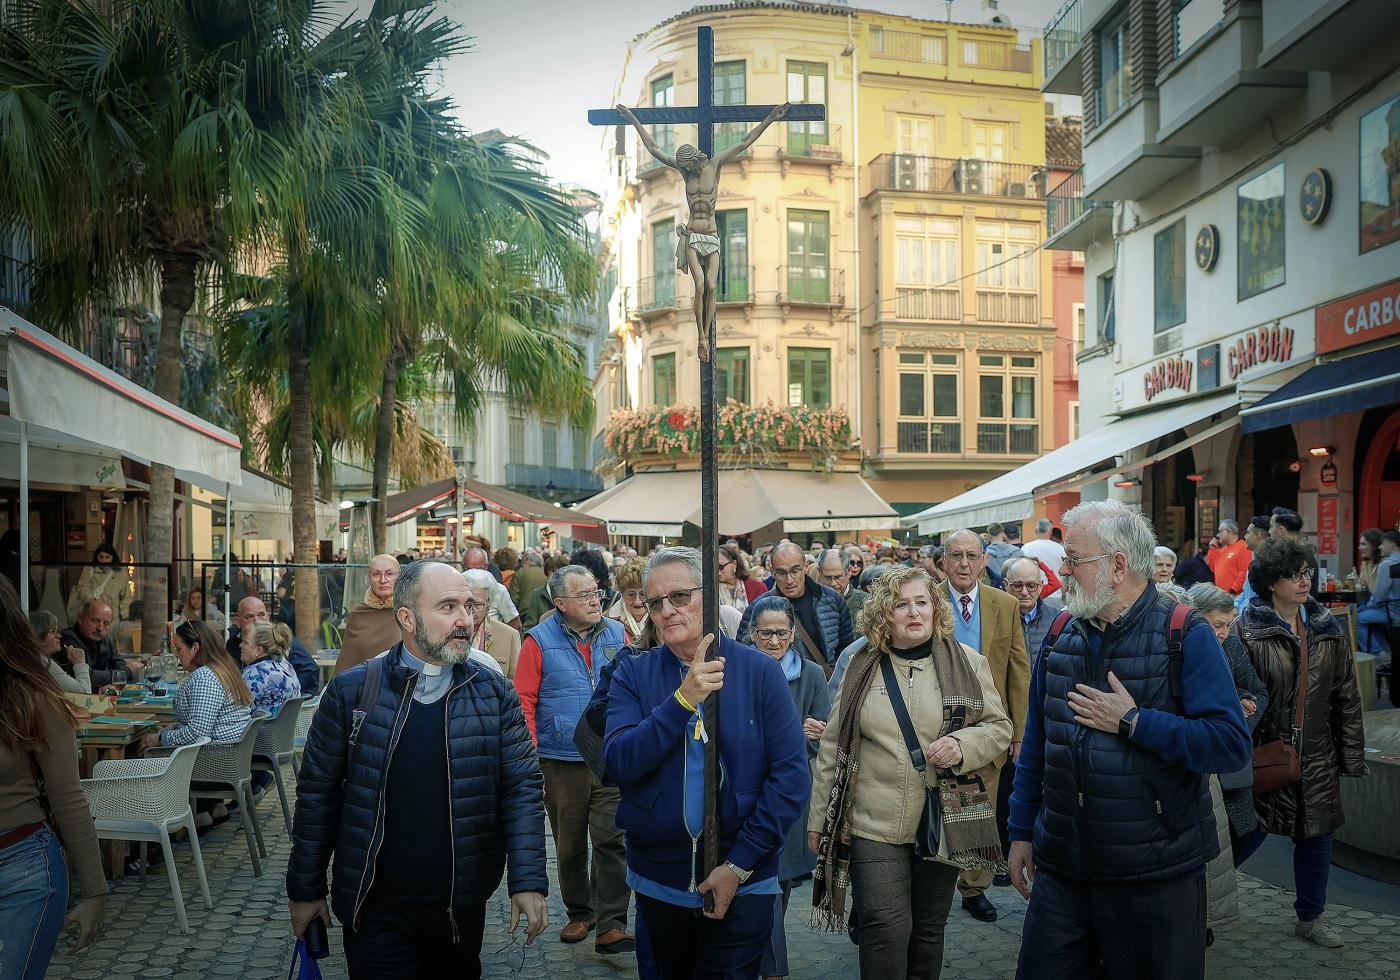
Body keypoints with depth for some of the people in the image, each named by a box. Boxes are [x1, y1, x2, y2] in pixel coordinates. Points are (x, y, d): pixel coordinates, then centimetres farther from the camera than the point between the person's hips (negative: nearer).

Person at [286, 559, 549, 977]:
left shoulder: (495, 694, -3)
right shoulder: (350, 691, -6)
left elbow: (521, 789, -4)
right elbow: (318, 793, 1)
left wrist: (528, 881, -12)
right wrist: (305, 888, 5)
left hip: (462, 907, 2)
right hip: (374, 908, -2)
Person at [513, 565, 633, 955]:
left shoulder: (616, 634, 4)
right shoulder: (539, 641, -4)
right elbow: (524, 701, -5)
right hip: (561, 764, -1)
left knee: (612, 842, -5)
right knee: (570, 846, 13)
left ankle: (611, 925, 1)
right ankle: (579, 914, 32)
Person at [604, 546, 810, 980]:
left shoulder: (759, 671, -7)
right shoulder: (633, 674, -2)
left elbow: (792, 775, -10)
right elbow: (619, 764, -15)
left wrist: (740, 864, -13)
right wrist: (683, 699, -26)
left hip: (742, 883, -2)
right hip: (658, 879, 3)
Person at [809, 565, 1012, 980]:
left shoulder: (968, 662, 1)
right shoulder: (862, 667, 2)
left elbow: (999, 726, 5)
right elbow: (833, 746, 6)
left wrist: (963, 744, -17)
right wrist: (818, 817, 6)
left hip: (943, 823, 1)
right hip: (873, 826, -1)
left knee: (928, 931, 13)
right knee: (886, 929, -7)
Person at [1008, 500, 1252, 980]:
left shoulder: (1186, 636, -10)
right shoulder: (1061, 636, 5)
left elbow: (1231, 744, -18)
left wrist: (1133, 722, -21)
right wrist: (1021, 833, 11)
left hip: (1157, 876, -4)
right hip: (1061, 868, 4)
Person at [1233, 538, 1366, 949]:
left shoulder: (1328, 629, 3)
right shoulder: (1247, 629, -12)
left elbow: (1347, 696, 7)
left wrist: (1351, 756, 6)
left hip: (1317, 756, 5)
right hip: (1265, 753, -5)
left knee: (1317, 835, 14)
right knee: (1249, 832, 2)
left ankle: (1310, 917, 33)